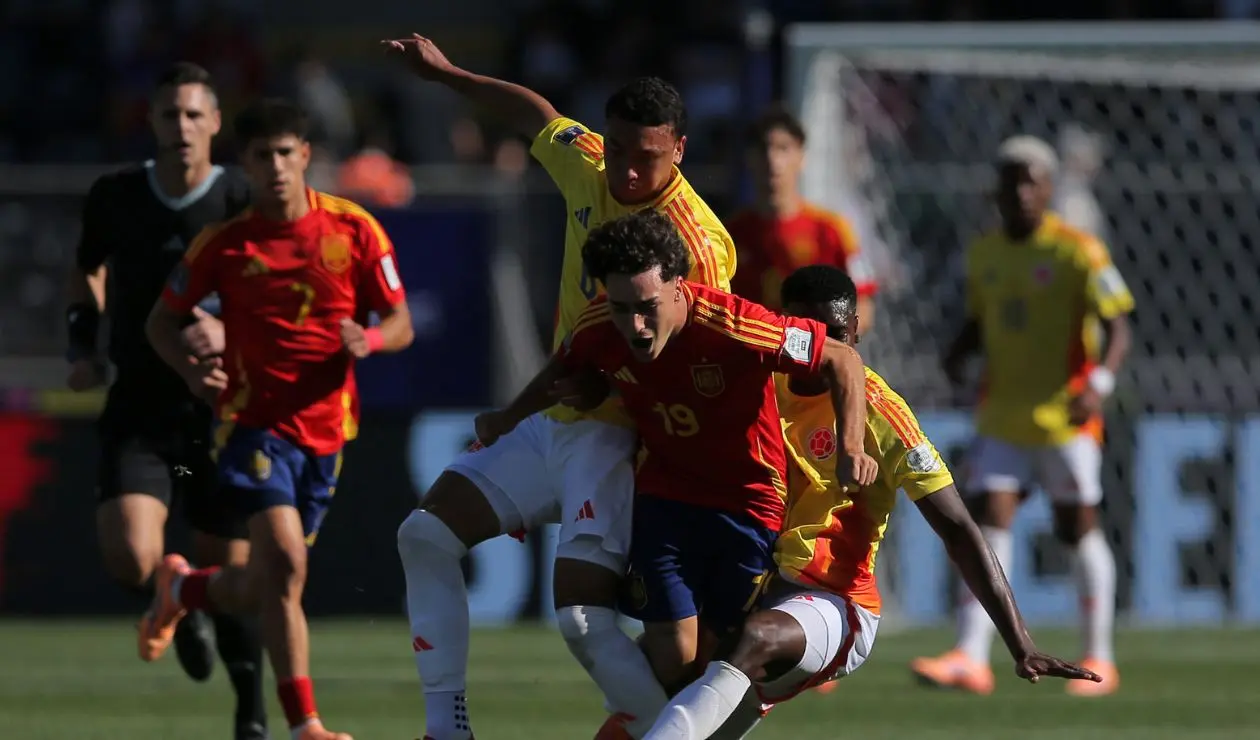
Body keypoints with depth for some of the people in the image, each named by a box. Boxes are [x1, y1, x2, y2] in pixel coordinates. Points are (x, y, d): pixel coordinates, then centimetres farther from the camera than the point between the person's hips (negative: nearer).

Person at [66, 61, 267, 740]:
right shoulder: (114, 198, 0)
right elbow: (87, 272, 20)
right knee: (130, 559, -19)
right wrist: (82, 346, 5)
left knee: (227, 570, 3)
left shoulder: (241, 204, -7)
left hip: (220, 410, -1)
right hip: (138, 409, 1)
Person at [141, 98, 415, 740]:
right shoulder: (223, 243, -3)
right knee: (284, 561, -22)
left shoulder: (354, 230, 0)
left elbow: (401, 324, 4)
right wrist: (191, 370, -14)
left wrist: (368, 340, -20)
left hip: (326, 428, 3)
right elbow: (162, 320, 7)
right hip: (255, 419, -3)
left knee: (268, 587, 10)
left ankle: (183, 589, 45)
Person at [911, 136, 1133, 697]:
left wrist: (1100, 382, -26)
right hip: (1001, 415, 4)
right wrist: (958, 354, 1)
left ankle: (1099, 659, 16)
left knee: (1077, 529, 3)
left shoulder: (1078, 252, -8)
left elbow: (1117, 329, -9)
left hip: (1065, 416, -4)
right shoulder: (984, 254, 10)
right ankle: (971, 658, -13)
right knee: (989, 522, -7)